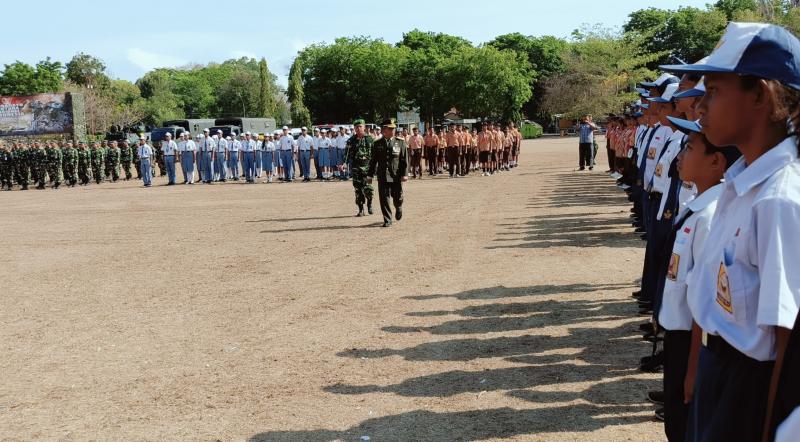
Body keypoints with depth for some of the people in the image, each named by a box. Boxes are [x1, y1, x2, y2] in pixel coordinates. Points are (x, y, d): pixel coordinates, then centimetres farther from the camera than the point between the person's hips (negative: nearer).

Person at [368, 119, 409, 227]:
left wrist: (405, 174, -8)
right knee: (384, 198, -2)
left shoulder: (401, 142, 2)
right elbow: (373, 161, 9)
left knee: (397, 196, 9)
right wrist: (370, 175, 8)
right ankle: (387, 220, 7)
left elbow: (405, 160, -1)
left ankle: (398, 209, 43)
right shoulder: (377, 144, 6)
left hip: (396, 175, -1)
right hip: (382, 175, 1)